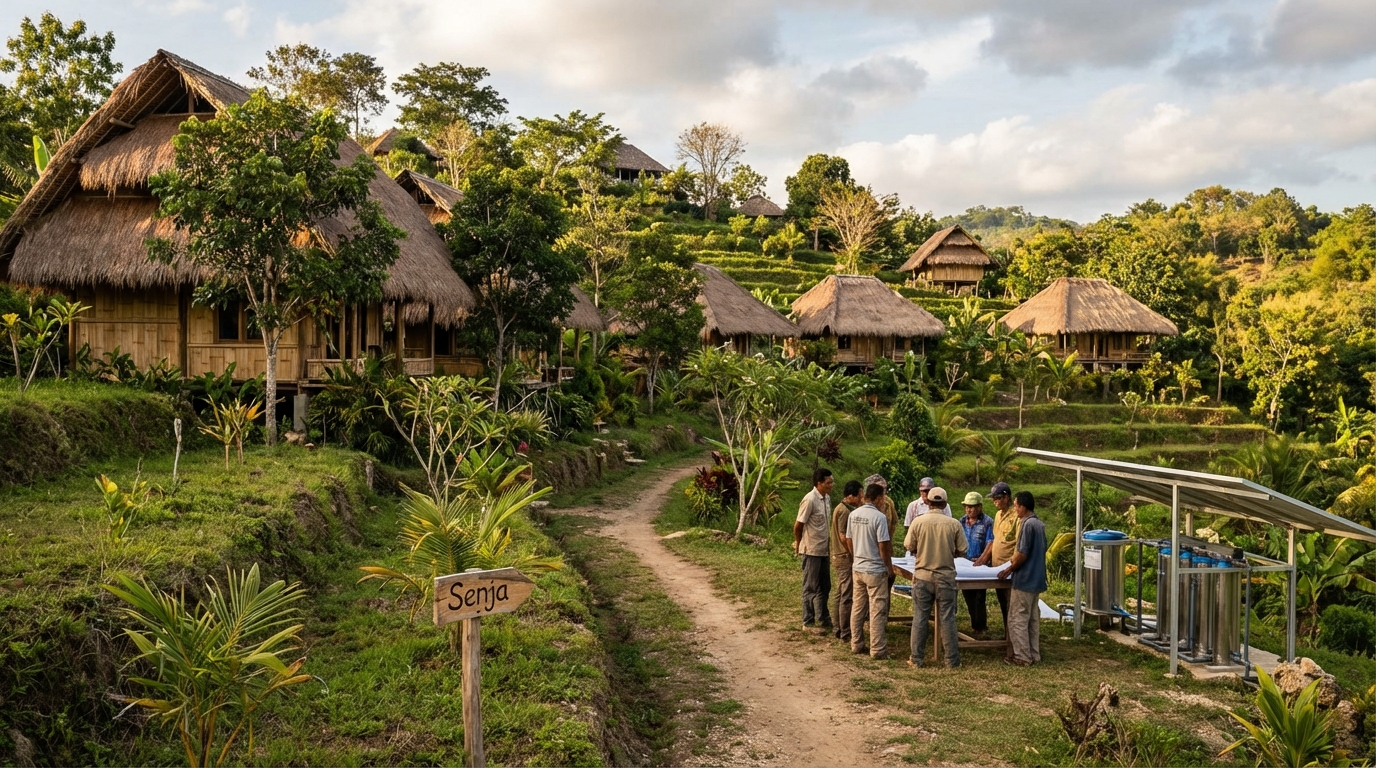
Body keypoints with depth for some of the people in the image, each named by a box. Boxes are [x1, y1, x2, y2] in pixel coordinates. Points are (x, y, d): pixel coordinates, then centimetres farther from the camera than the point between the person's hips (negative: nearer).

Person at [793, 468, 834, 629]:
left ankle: (823, 618, 29)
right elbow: (798, 525, -15)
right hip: (812, 550, -8)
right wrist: (798, 543, -1)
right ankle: (808, 622, 13)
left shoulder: (827, 498, 5)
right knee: (811, 587, 2)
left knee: (825, 586, 17)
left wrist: (828, 543, 14)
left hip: (824, 549, 8)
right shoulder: (810, 500, -20)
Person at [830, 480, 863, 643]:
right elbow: (844, 537, -22)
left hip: (840, 558, 11)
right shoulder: (845, 511, -19)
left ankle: (839, 630, 22)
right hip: (846, 558, -11)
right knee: (847, 597, -5)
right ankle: (845, 634, 0)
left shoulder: (842, 508, 13)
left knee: (841, 595, 15)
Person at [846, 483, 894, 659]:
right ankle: (877, 649, 4)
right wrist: (889, 566, -3)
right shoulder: (879, 517, -18)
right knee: (877, 610, 1)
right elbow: (884, 546, -17)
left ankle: (856, 644, 21)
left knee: (858, 608, 14)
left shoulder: (853, 514, 2)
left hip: (857, 568, 7)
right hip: (875, 570, -6)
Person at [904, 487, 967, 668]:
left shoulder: (918, 521, -8)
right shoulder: (953, 524, -8)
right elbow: (962, 549, -3)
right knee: (947, 619, 7)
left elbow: (909, 546, -2)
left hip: (922, 576, 0)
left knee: (920, 617, 8)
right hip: (946, 576, 0)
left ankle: (916, 658, 12)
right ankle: (952, 660, 13)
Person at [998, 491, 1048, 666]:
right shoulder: (1039, 524, 10)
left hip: (1024, 580, -9)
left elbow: (1022, 554, -21)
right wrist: (1015, 560, 20)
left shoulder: (1027, 525, -19)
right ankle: (1034, 654, 19)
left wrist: (1009, 570, -7)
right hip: (1037, 579, 9)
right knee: (1033, 618, 14)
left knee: (1018, 619, -1)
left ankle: (1022, 656, 3)